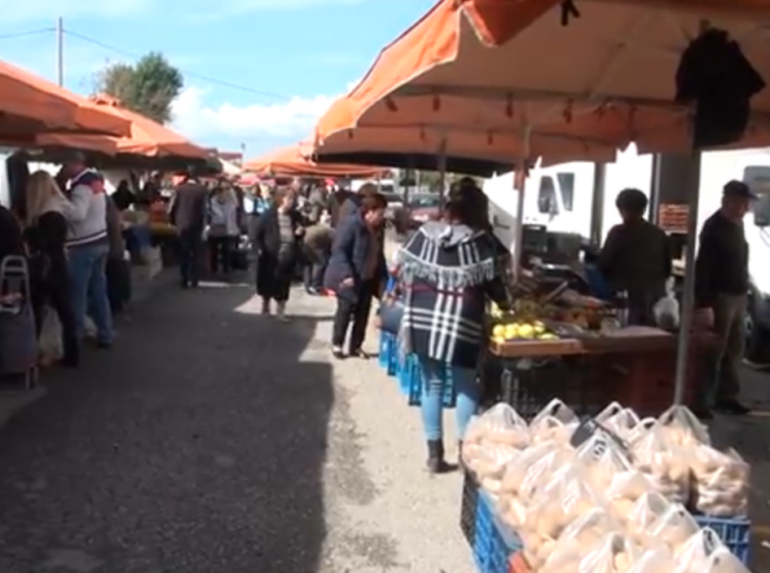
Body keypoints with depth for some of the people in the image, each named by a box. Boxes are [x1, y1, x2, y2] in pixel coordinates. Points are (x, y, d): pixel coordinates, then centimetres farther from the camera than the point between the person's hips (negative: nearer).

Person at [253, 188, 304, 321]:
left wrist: (300, 233, -5)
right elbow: (257, 233, -6)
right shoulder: (269, 215, -8)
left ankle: (280, 310, 15)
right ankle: (266, 305, 33)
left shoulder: (295, 216, 4)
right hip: (270, 256, -2)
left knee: (283, 285, 4)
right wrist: (259, 249, -15)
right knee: (267, 283, 13)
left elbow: (299, 234, 18)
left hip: (288, 257, 2)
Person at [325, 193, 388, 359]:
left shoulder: (376, 228, 6)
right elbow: (338, 250, -20)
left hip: (368, 278, 7)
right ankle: (337, 344, 20)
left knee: (363, 312, 8)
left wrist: (382, 275, 7)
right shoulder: (351, 224, -18)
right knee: (345, 310, 3)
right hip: (349, 279, -7)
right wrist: (346, 274, -26)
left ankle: (356, 346, 21)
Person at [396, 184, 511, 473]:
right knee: (466, 387, 9)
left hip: (422, 318, 4)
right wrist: (507, 303, 21)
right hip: (461, 322, -3)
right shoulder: (481, 240, -2)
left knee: (432, 385, 11)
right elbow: (492, 281, 2)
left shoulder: (423, 234, 7)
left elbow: (403, 273, 7)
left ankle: (434, 453, 15)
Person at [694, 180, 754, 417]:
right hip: (720, 297, -8)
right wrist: (704, 304, -24)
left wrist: (744, 292, 14)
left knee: (734, 350, 12)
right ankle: (703, 402, 1)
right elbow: (702, 268, -19)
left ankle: (727, 396, 22)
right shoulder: (714, 227, -14)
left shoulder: (737, 223, 12)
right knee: (714, 352, -5)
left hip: (738, 296, 8)